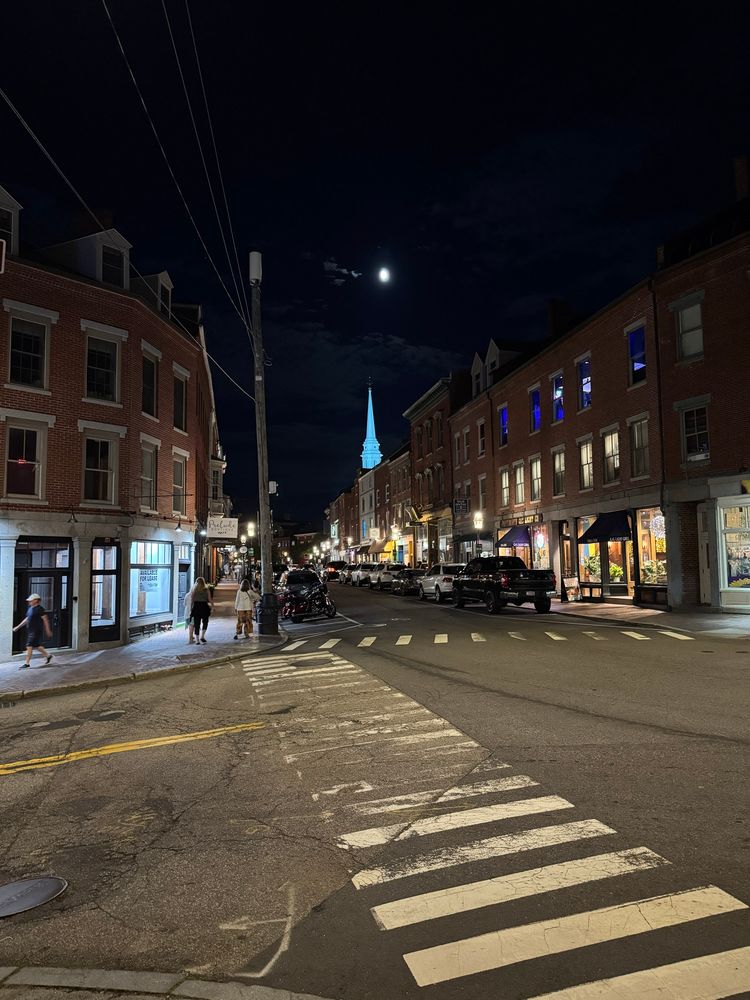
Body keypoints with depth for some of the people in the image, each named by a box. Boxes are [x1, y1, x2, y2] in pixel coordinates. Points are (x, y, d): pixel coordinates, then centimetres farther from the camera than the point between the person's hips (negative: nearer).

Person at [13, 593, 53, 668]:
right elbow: (26, 619, 23)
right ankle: (48, 655, 31)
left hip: (36, 631, -9)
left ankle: (27, 663, -4)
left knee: (29, 646, -9)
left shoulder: (40, 609, -13)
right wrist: (18, 627, 21)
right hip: (30, 630, 9)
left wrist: (48, 631, -13)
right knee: (37, 645, 15)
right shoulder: (30, 608, 13)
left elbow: (45, 620, -13)